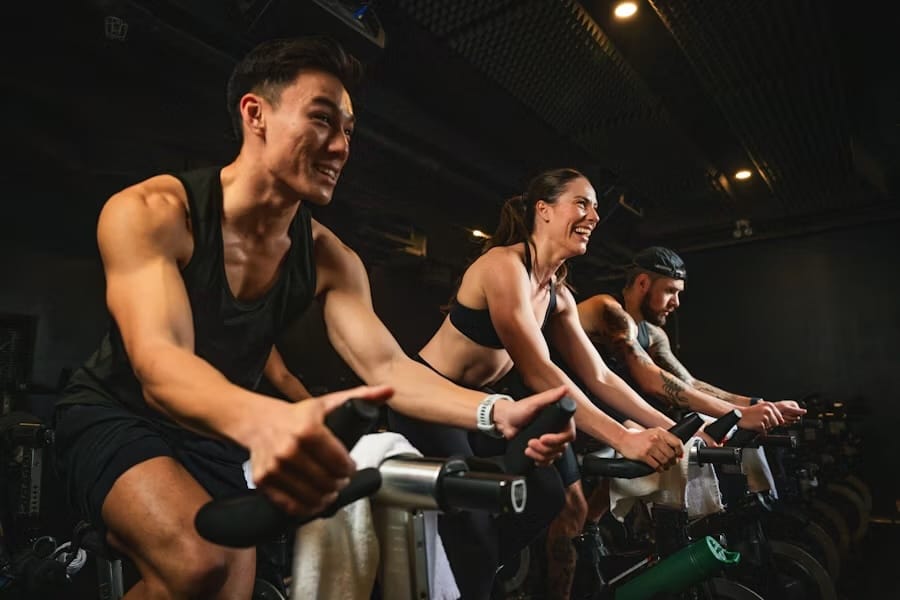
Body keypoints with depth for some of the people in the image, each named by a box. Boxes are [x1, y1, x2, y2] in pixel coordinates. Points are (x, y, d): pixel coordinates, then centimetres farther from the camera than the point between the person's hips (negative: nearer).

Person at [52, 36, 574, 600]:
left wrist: (495, 413, -35)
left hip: (218, 439, 5)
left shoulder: (328, 258, -10)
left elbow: (388, 367, -18)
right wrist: (264, 421, -58)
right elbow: (158, 363, -36)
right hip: (115, 417, -4)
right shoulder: (149, 211, -22)